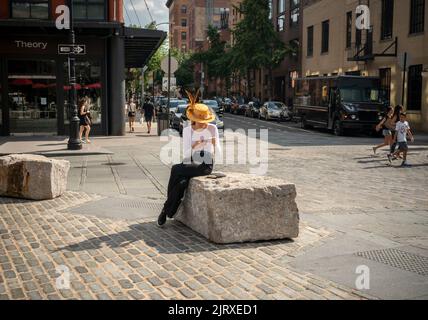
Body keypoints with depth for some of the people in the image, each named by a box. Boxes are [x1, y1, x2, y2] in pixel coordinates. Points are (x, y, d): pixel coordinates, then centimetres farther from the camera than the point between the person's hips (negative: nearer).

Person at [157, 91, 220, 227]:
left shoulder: (212, 128, -3)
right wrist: (193, 146, -24)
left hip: (206, 165, -2)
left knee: (176, 169, -27)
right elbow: (186, 154, -4)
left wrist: (214, 144, -26)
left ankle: (167, 210, -12)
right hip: (190, 164, 2)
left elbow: (218, 152, -4)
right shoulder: (187, 130, 1)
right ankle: (169, 210, -11)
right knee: (181, 183, -32)